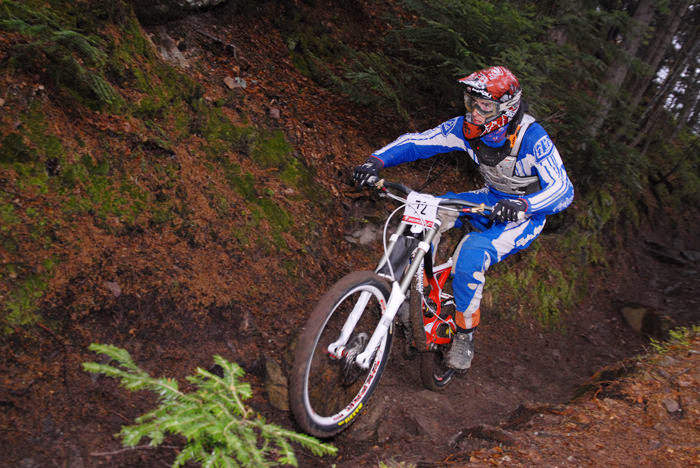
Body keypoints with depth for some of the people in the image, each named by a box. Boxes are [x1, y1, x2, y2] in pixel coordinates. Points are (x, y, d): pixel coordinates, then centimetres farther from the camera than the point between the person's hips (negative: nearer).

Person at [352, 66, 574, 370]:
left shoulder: (532, 139, -27)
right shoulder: (466, 128, -13)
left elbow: (563, 190, -33)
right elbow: (416, 142, -11)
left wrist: (524, 205, -53)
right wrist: (377, 160, -28)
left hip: (525, 214, -6)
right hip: (491, 200, 6)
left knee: (470, 256, -32)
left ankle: (465, 336, -9)